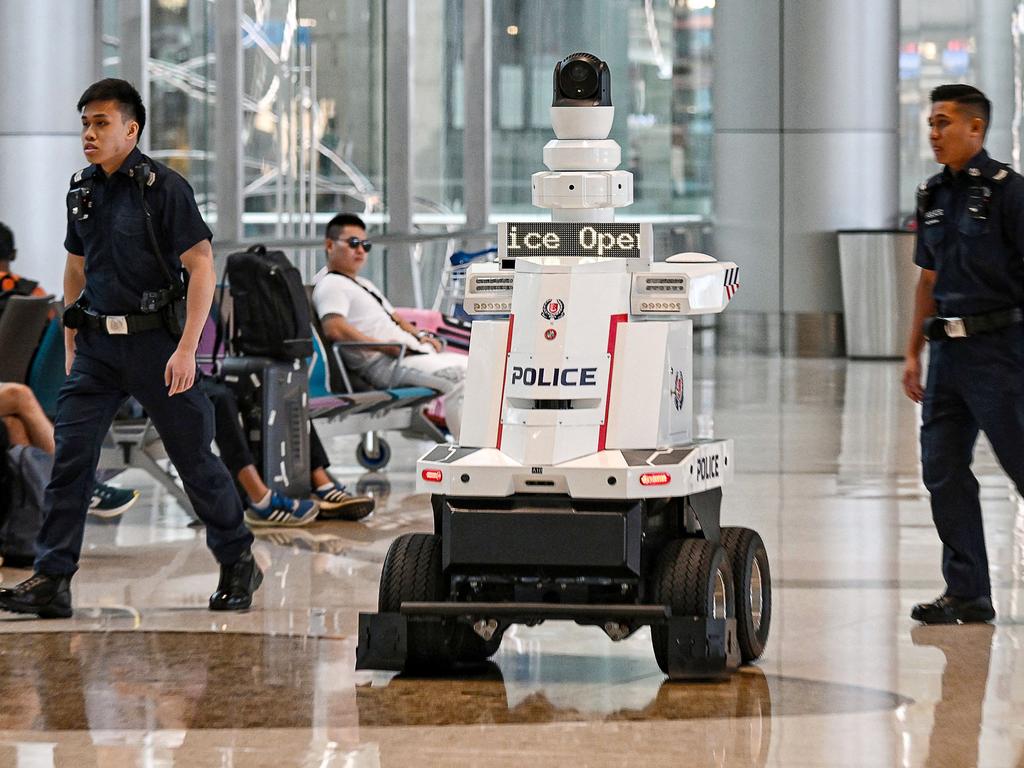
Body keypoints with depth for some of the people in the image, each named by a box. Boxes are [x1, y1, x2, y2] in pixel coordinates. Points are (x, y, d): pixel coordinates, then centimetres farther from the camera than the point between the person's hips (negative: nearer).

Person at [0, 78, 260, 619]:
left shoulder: (163, 188, -10)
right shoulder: (82, 191, 9)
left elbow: (202, 269, -13)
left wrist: (186, 349, -19)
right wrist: (71, 345, 18)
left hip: (154, 342, -5)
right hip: (97, 345, 5)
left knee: (193, 457, 5)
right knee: (69, 457, -5)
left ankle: (238, 564, 21)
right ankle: (51, 580, -4)